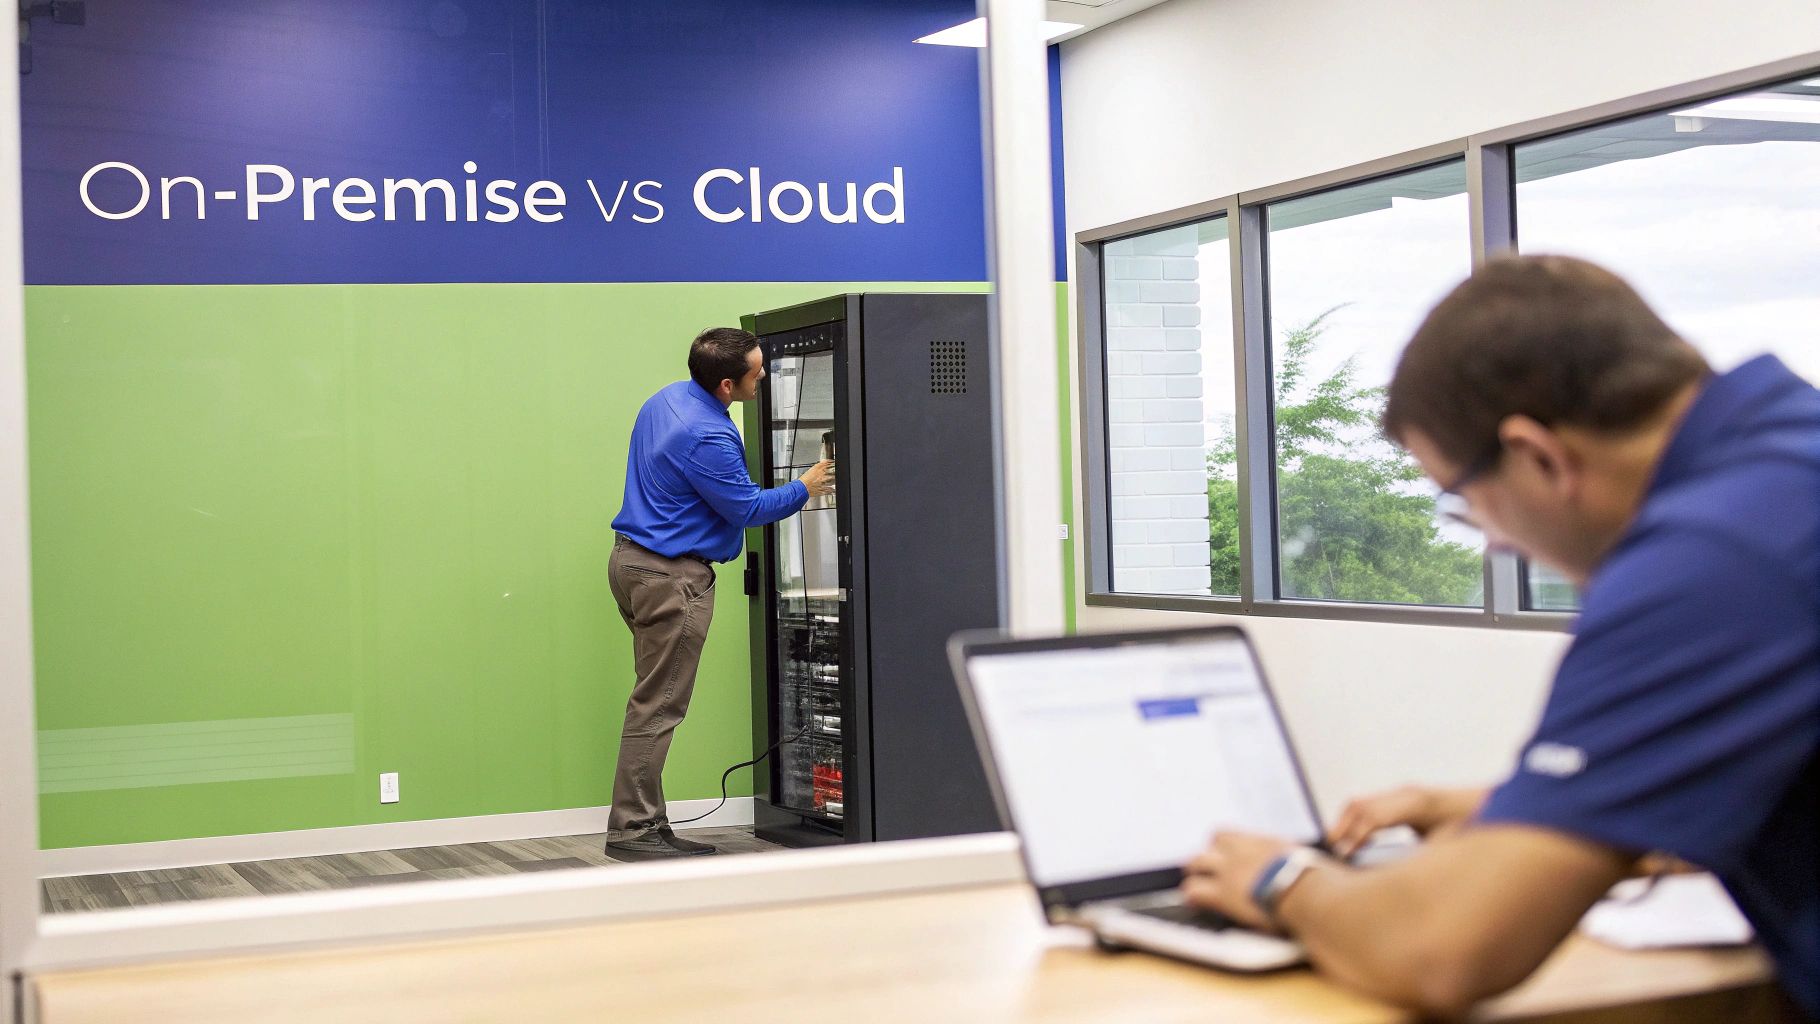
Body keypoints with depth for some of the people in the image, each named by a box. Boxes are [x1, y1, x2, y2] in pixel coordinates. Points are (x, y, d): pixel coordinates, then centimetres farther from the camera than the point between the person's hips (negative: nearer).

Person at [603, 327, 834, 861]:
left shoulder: (670, 398, 8)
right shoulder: (707, 438, -22)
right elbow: (747, 508, -12)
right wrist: (805, 488, 0)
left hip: (632, 559, 10)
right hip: (671, 577, -10)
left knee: (656, 699, 12)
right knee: (659, 706, -5)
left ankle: (645, 823, 15)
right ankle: (631, 828, -1)